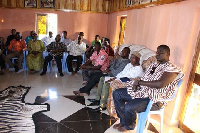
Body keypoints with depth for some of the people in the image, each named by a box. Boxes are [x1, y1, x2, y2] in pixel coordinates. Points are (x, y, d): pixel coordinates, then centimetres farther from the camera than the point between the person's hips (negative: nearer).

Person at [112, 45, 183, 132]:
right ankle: (123, 121, 12)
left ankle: (129, 126, 6)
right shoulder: (154, 65, 16)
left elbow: (160, 84, -27)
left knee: (129, 107, -30)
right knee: (116, 94, 0)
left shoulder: (171, 68, -11)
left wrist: (140, 82, -19)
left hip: (154, 99, -9)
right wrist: (137, 83, -8)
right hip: (141, 90, 9)